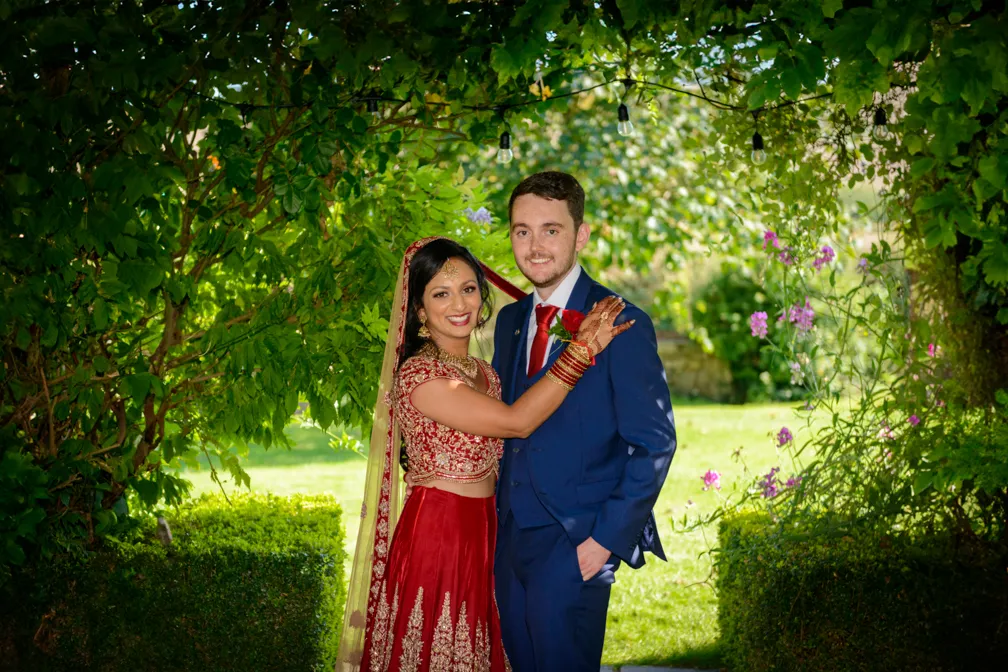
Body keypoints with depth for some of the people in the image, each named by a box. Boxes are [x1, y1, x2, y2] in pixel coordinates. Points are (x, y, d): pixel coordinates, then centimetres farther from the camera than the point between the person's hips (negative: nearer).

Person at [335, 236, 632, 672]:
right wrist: (583, 348, -19)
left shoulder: (483, 373, 9)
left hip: (482, 531, 8)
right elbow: (516, 422, -20)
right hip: (436, 533, -8)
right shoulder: (418, 376, -18)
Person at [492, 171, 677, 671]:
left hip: (575, 548, -6)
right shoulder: (509, 321, 9)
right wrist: (498, 514, 6)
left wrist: (609, 537, -15)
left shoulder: (620, 325, -12)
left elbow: (655, 442, -12)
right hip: (510, 537, 6)